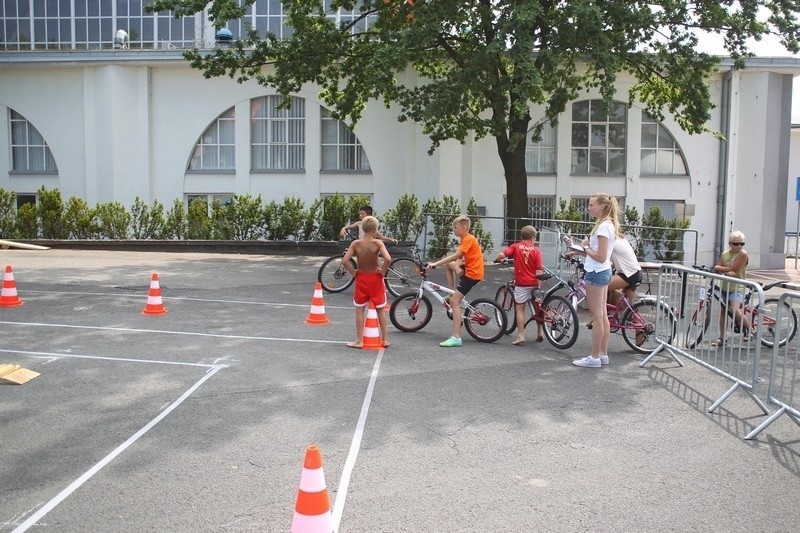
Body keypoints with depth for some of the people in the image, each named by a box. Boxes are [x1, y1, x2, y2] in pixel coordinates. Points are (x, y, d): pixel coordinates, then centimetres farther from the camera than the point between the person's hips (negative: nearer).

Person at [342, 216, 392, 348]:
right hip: (375, 279, -1)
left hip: (361, 279, 1)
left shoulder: (355, 243, -9)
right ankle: (385, 339, 19)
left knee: (359, 309, 11)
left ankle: (359, 341, 10)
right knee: (381, 309, 13)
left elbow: (345, 261, -17)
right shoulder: (377, 243, -15)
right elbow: (388, 259, -29)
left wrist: (353, 272, -3)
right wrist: (383, 272, -13)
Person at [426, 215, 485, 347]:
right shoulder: (465, 239, 16)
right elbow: (457, 256, 10)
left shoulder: (468, 239, -15)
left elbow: (456, 256, -24)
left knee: (455, 301, -14)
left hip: (473, 273, -10)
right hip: (469, 270, 10)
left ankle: (456, 337, -18)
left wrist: (435, 263, -26)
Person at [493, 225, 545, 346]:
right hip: (533, 284, 2)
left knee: (520, 309, 4)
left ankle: (521, 336, -2)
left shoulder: (516, 246, -1)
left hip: (521, 283, -2)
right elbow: (538, 271, -4)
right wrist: (539, 286, 0)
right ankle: (540, 332, 26)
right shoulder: (536, 250, 0)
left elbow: (502, 255, -14)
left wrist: (497, 260, 8)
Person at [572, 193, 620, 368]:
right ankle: (603, 354, 21)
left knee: (597, 316, -3)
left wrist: (585, 247, -9)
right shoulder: (608, 224, 11)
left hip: (596, 273, -10)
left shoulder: (603, 226, -19)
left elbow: (600, 257, -22)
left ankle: (594, 357, 4)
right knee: (603, 315, 14)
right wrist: (587, 246, 6)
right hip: (603, 272, 10)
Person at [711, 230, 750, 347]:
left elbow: (732, 269, -18)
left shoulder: (743, 254, -11)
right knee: (722, 311, 10)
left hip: (737, 288, -6)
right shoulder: (725, 254, 6)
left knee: (735, 310, -25)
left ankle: (749, 328, 0)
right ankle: (722, 339, 19)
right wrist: (726, 272, -21)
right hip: (724, 287, 6)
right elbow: (716, 269, -2)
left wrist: (719, 268, -5)